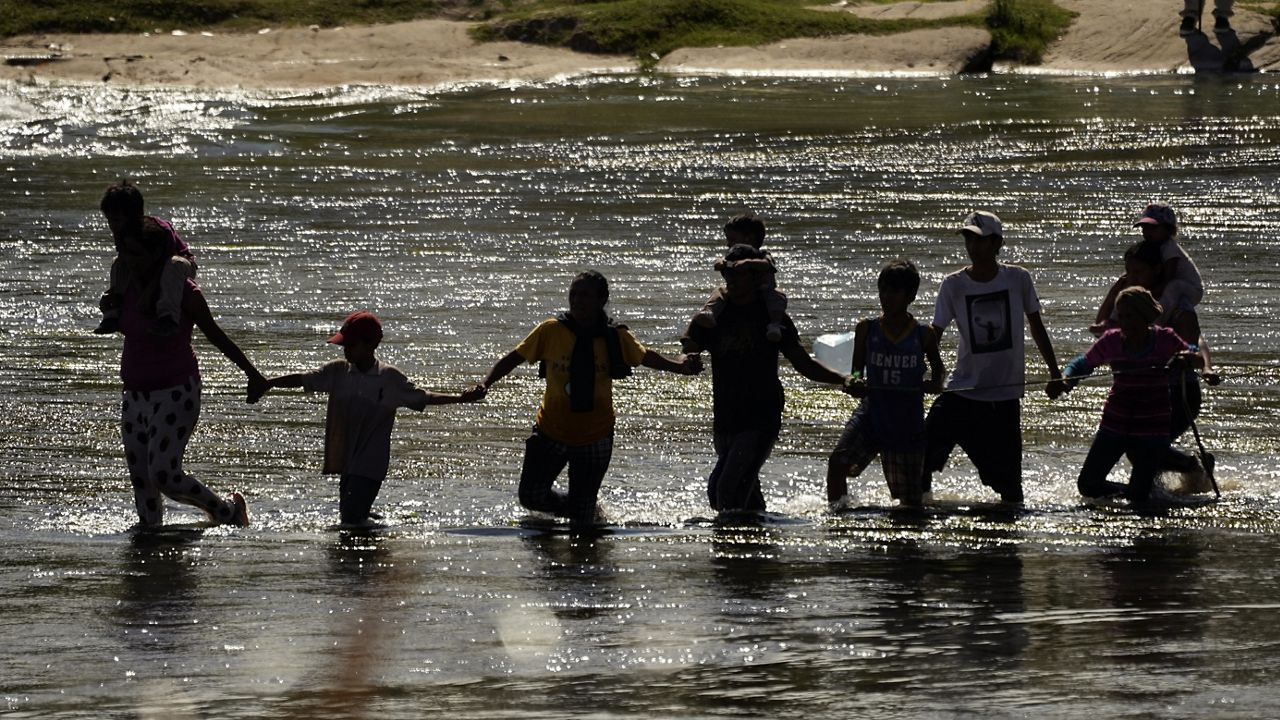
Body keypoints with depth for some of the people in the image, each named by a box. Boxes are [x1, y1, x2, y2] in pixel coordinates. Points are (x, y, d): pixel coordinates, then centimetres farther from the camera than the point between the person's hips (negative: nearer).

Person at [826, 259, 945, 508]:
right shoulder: (866, 329, 1)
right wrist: (854, 385, -18)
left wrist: (935, 383, -5)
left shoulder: (923, 336, -1)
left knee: (910, 502, 3)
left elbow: (936, 365, 17)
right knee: (837, 462, -25)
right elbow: (856, 373, 6)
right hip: (871, 416, 0)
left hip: (907, 426, 0)